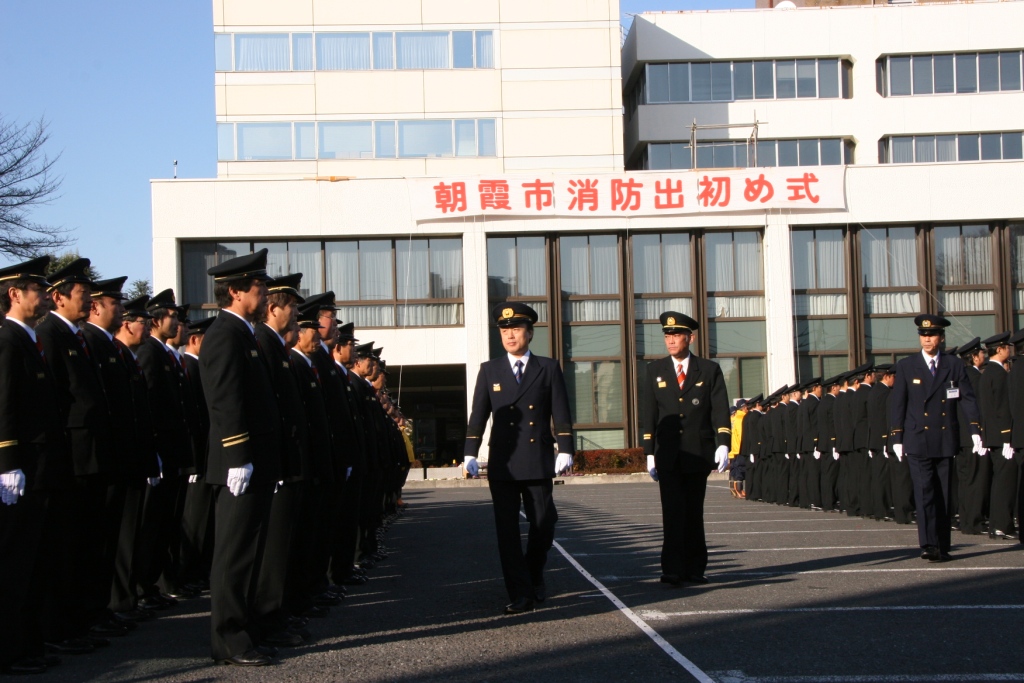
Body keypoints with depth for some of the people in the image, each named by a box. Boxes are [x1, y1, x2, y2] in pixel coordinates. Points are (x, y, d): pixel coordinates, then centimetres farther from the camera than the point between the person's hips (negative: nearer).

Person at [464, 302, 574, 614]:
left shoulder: (548, 369, 5)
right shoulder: (489, 370, 8)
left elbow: (560, 413, 1)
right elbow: (478, 416, 5)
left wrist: (565, 450, -9)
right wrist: (471, 454, -4)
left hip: (539, 463, 0)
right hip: (502, 465, 0)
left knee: (543, 525, 6)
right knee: (507, 531, -2)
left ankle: (534, 576, 31)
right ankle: (520, 594, 1)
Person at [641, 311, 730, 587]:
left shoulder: (709, 370, 6)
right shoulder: (655, 371, 9)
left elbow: (720, 410, -1)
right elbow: (648, 414, 7)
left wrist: (723, 444, -15)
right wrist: (649, 453, 1)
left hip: (698, 454, 0)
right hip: (668, 455, 0)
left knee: (694, 513, 5)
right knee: (673, 513, -7)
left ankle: (694, 569, 11)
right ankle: (672, 569, -9)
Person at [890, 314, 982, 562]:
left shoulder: (954, 367, 7)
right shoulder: (906, 366, 4)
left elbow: (968, 399, 0)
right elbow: (897, 404, 3)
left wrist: (975, 430, -13)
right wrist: (897, 438, -2)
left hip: (946, 441, 2)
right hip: (918, 441, -2)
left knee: (944, 495, 6)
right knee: (924, 492, -10)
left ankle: (942, 546, 11)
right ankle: (929, 545, -15)